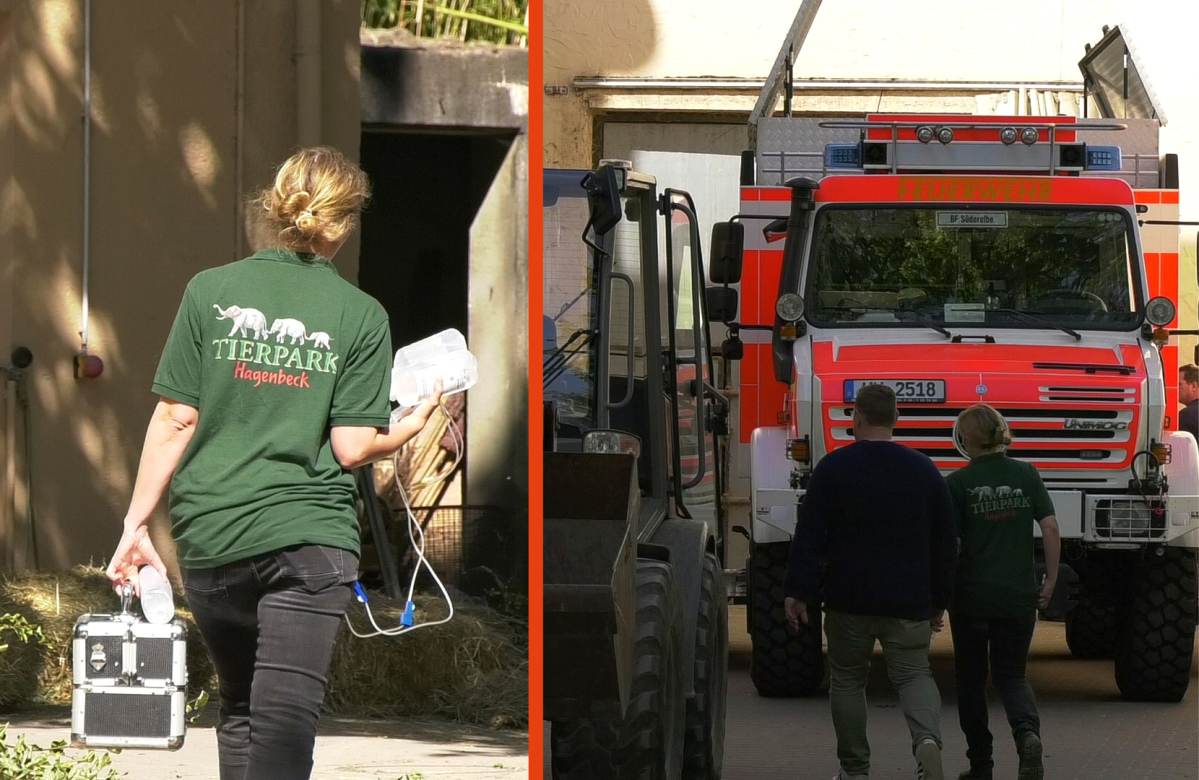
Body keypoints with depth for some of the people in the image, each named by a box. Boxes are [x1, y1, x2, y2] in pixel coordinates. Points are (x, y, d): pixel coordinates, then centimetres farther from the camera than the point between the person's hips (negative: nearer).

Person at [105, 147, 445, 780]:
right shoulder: (362, 316, -1)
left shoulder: (210, 291, 2)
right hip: (311, 536, -2)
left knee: (238, 710, 19)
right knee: (284, 719, -9)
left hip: (210, 537, 2)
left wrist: (136, 522, 6)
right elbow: (353, 447, -4)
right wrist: (413, 426, 17)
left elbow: (175, 420, -1)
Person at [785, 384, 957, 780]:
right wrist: (939, 601, 16)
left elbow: (809, 536, -7)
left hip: (848, 599, -2)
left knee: (847, 680, 11)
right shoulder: (924, 471, 4)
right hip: (908, 600, 2)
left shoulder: (834, 468, -5)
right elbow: (945, 544, 8)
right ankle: (927, 739, -23)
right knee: (914, 674, 5)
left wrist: (798, 592, -3)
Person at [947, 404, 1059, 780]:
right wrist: (1050, 580, 3)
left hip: (971, 593, -2)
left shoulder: (959, 482, -7)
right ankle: (1028, 734, -18)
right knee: (1011, 674, 11)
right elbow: (1050, 527, -4)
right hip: (1019, 593, 2)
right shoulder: (1026, 475, 1)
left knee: (971, 678, 13)